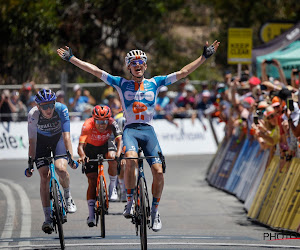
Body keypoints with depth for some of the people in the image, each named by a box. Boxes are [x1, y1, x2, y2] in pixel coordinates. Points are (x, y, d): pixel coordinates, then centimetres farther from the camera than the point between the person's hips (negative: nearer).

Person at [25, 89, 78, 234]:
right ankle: (48, 219, -7)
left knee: (61, 169, -26)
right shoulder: (33, 114, -29)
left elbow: (66, 136, -30)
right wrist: (30, 163, -23)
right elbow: (32, 141, -21)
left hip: (58, 138, 0)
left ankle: (67, 196, 5)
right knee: (44, 177, -12)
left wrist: (71, 157, -38)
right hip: (42, 141, 0)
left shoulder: (61, 109, -30)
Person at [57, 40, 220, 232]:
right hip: (130, 129, -2)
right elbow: (95, 71, 6)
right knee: (131, 160, -32)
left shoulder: (155, 83, 11)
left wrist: (204, 56, 3)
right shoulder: (122, 83, 9)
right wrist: (71, 58, 2)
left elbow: (183, 73, 9)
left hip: (148, 130, 2)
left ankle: (155, 212, 7)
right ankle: (130, 203, -16)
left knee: (158, 171, -13)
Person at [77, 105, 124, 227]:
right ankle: (91, 215, -4)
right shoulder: (88, 125, -33)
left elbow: (119, 139, -40)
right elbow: (80, 145, -40)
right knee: (92, 180, -8)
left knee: (111, 157, -34)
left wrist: (118, 154, -59)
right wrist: (82, 156, -60)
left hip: (106, 145, 1)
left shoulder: (112, 123, -30)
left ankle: (113, 187, -14)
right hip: (91, 148, -1)